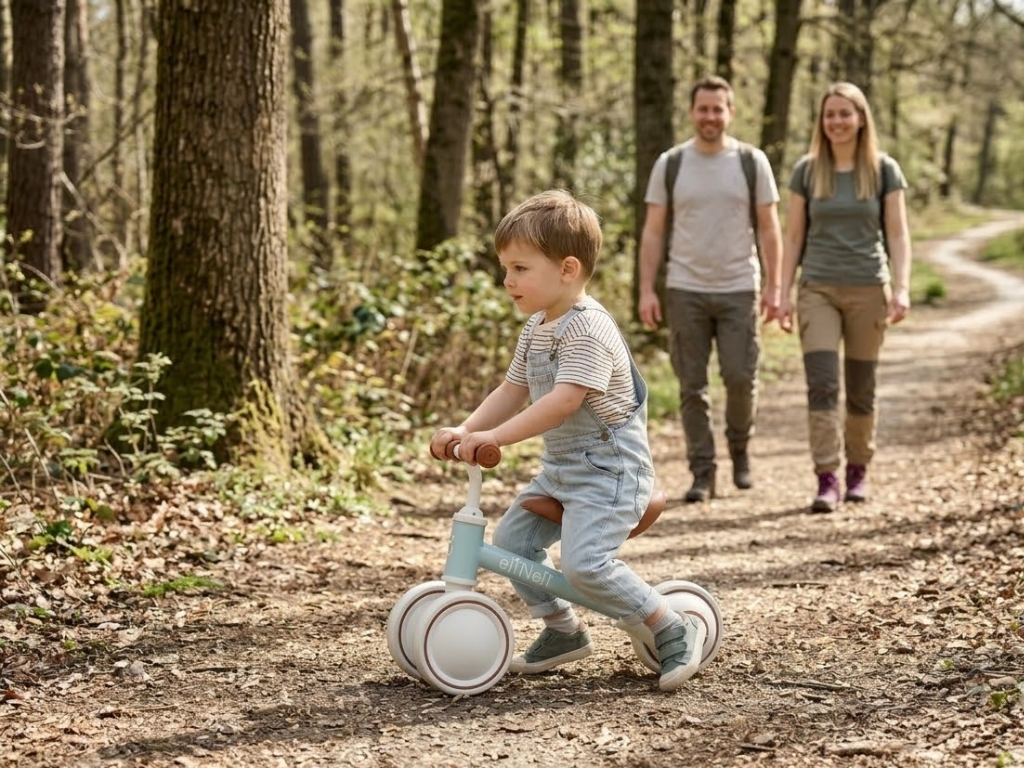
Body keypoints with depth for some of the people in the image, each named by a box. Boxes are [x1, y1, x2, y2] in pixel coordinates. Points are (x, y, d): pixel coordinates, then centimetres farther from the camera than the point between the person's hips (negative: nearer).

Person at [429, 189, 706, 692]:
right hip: (560, 468, 10)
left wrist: (496, 436, -35)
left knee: (585, 563, -21)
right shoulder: (535, 328, 11)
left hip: (609, 468, -10)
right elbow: (512, 392, 13)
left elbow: (564, 401, -31)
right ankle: (563, 631, 22)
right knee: (511, 539, 6)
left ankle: (675, 633, -7)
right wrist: (464, 431, -1)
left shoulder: (588, 329, -21)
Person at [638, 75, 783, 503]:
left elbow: (769, 228, 4)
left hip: (739, 290, -1)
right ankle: (702, 473, 10)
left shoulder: (752, 162, 3)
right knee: (692, 387, 2)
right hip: (685, 291, 1)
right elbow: (653, 231, 4)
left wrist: (773, 286, -3)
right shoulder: (670, 165, 4)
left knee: (741, 378, -6)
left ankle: (739, 448, 22)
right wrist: (647, 290, -4)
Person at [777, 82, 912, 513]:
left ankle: (858, 469, 23)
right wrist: (784, 294, 2)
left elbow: (898, 235, 0)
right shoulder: (807, 171, 5)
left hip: (868, 290, 0)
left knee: (860, 389, 7)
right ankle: (826, 480, -13)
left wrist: (902, 289, -12)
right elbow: (794, 237, 8)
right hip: (818, 290, 0)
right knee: (822, 385, -12)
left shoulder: (884, 170, 2)